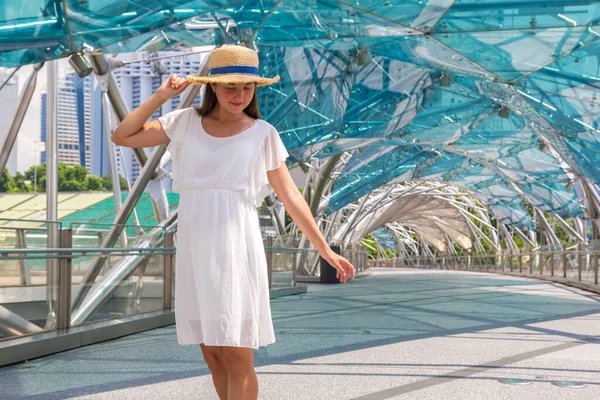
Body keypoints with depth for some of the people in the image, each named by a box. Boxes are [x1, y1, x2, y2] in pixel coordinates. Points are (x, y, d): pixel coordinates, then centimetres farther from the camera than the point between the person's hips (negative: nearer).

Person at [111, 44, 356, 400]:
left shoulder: (263, 134, 1)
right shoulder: (186, 123, 8)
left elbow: (291, 196, 3)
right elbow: (122, 137, 9)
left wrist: (325, 250, 1)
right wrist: (160, 97, 2)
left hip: (235, 248, -3)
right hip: (194, 249, 3)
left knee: (237, 356, -5)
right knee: (212, 353, 9)